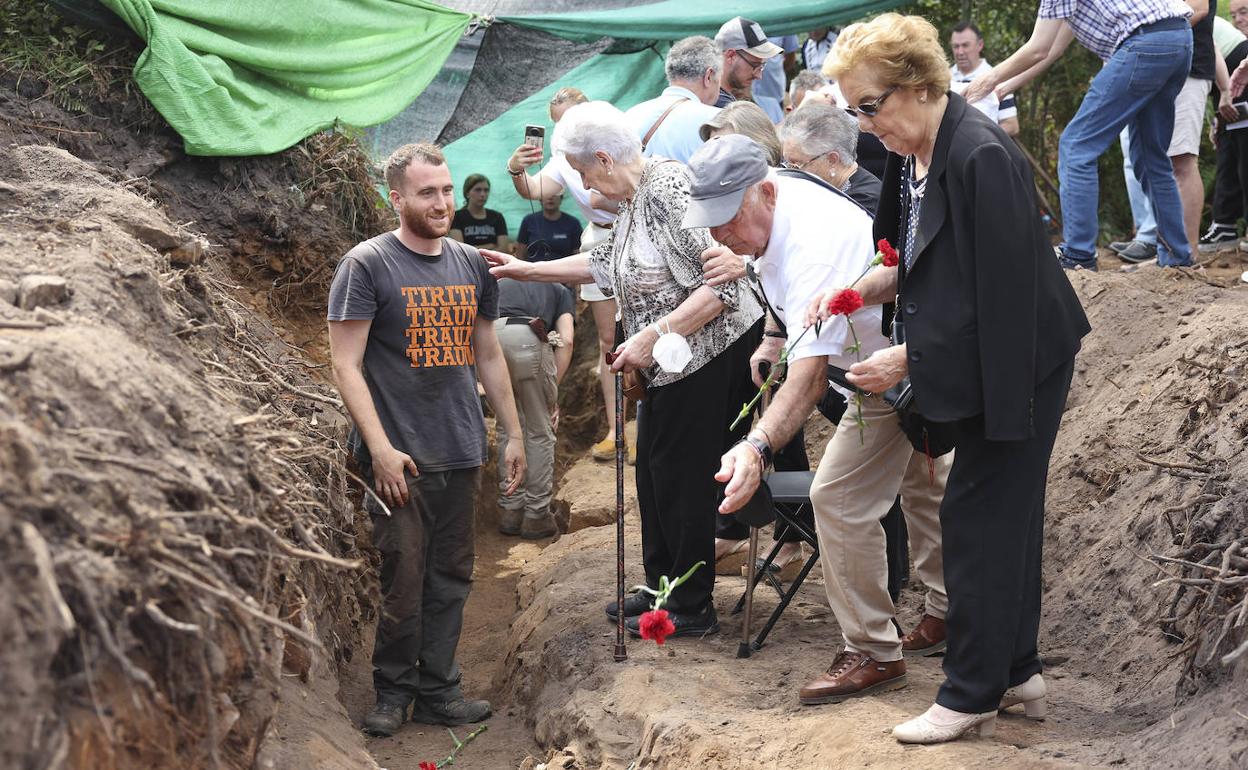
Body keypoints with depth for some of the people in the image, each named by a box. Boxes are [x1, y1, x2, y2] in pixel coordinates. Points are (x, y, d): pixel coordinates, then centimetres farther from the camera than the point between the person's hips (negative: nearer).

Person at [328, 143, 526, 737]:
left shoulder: (471, 265, 12)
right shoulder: (367, 264, -5)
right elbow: (346, 364, -9)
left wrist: (514, 434, 17)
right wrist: (381, 448, -15)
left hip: (462, 454, 5)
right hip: (401, 458, -5)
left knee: (450, 580, 9)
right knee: (404, 583, -4)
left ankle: (437, 692, 19)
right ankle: (393, 693, 13)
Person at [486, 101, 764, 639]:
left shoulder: (667, 191, -22)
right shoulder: (637, 196, 9)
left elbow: (719, 287, -26)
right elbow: (604, 262, 26)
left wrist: (651, 339, -24)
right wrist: (529, 270, 26)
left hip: (709, 354, -10)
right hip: (675, 362, 10)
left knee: (681, 474, -1)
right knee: (654, 468, 17)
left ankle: (690, 609, 12)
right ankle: (663, 586, 31)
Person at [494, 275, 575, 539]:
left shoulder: (502, 283, 40)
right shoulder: (560, 291, 31)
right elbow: (566, 341, 11)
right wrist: (553, 391, 14)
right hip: (527, 337, -3)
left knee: (508, 428, 21)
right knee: (540, 431, 14)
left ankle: (511, 511, 27)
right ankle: (536, 516, 19)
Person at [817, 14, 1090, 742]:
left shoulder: (982, 157, -25)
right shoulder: (915, 153, 3)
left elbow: (997, 294, -24)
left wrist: (907, 358, -19)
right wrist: (854, 294, -3)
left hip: (1016, 365, -9)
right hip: (980, 363, 9)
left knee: (980, 518, -3)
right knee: (1006, 516, 15)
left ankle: (972, 696, 9)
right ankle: (1017, 670, 28)